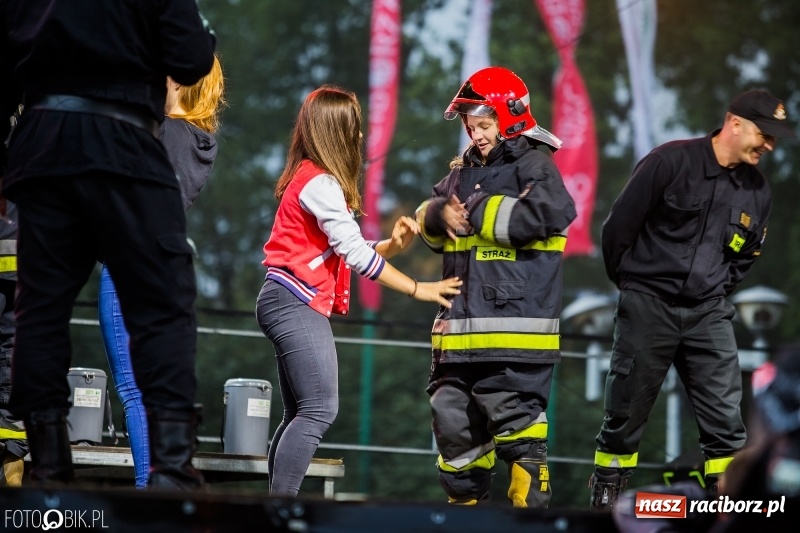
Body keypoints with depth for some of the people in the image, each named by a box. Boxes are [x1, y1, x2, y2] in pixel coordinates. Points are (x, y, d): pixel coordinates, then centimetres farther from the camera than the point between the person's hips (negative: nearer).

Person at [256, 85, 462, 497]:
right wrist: (417, 289, -11)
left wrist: (392, 245, -2)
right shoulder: (320, 183, -12)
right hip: (297, 303, -11)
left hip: (293, 306, 11)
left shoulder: (313, 179, 19)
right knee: (320, 410, -16)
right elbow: (356, 254, -16)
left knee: (301, 415, 8)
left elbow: (346, 253, 14)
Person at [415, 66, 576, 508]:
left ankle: (530, 500, -4)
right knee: (452, 413, 13)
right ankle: (464, 497, 26)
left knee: (514, 414, -10)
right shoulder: (463, 169, 18)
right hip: (461, 322, 8)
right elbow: (429, 221, 19)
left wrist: (477, 213, -13)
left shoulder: (533, 164, -5)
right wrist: (440, 214, -6)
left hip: (515, 321, -8)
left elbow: (549, 212, -22)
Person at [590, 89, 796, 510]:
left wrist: (716, 291, 11)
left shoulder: (758, 191, 4)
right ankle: (604, 497, 19)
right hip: (648, 306, -4)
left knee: (725, 419, -1)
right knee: (626, 413, 6)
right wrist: (630, 283, 5)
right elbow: (619, 225, -7)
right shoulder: (671, 162, -13)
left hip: (708, 314, 4)